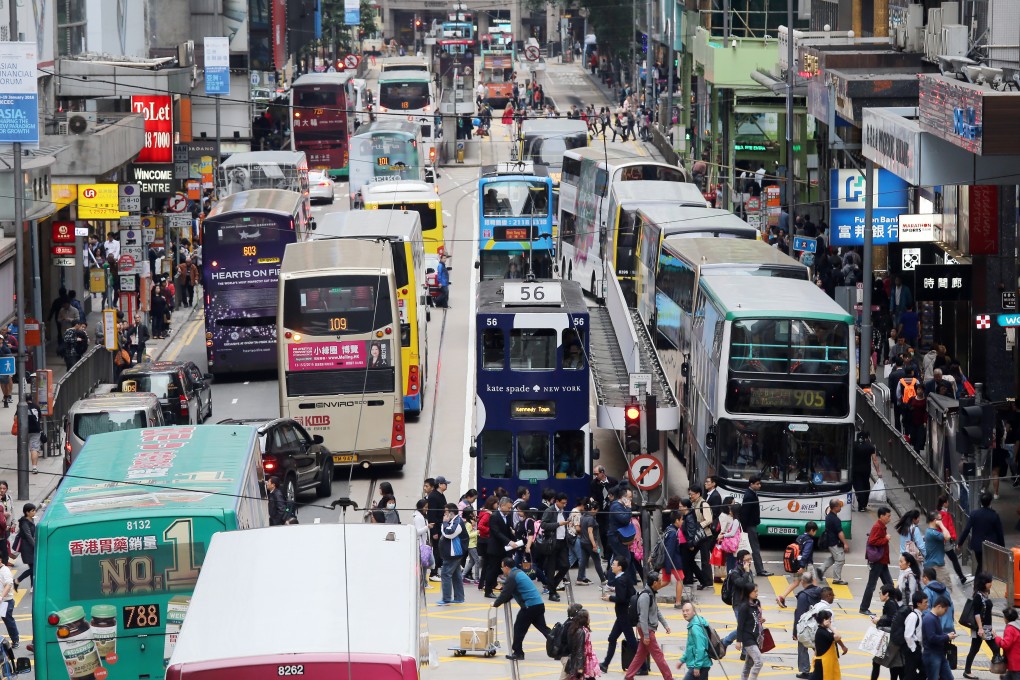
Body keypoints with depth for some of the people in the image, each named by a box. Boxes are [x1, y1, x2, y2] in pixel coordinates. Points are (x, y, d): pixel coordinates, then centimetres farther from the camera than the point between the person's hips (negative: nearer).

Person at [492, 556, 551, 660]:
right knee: (543, 627, 12)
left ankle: (517, 653, 7)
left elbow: (506, 593, -10)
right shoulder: (519, 572, 20)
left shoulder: (512, 577, -11)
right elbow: (510, 593, 27)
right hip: (539, 604, 9)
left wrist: (496, 604, 5)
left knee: (519, 628, 3)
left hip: (529, 606, -9)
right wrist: (502, 602, 23)